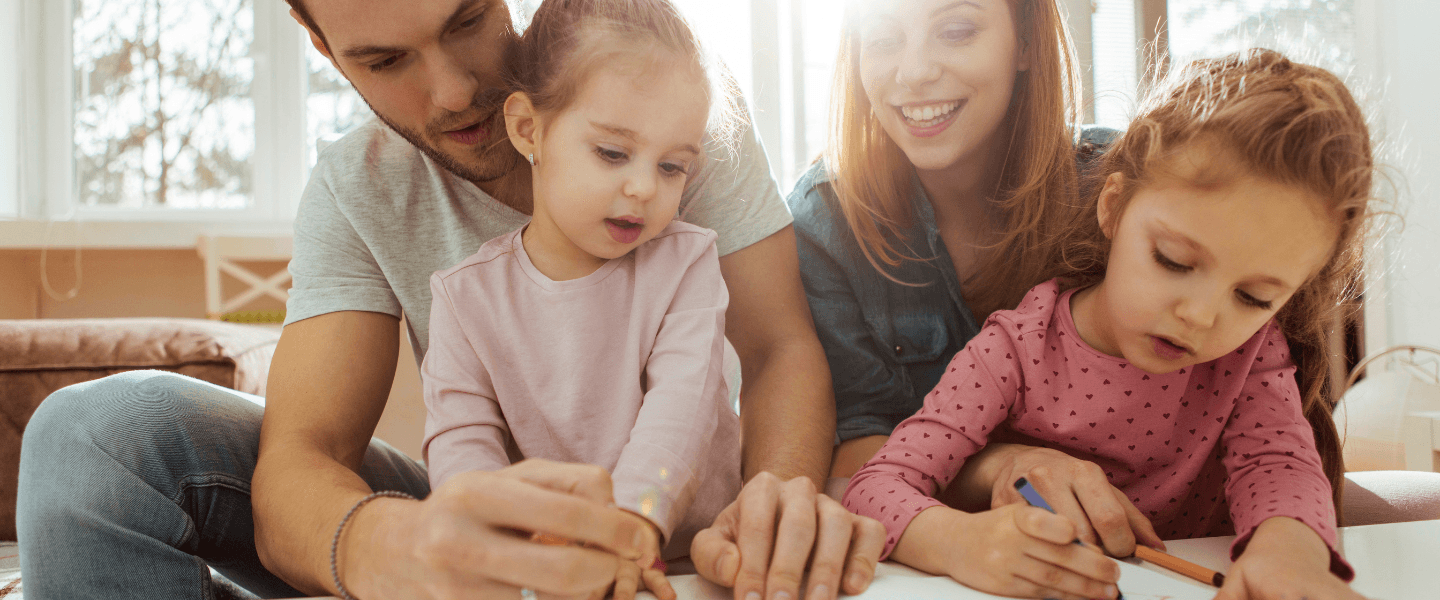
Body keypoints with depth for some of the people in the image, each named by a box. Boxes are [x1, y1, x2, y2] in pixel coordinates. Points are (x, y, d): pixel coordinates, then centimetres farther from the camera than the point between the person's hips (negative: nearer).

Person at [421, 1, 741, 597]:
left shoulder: (685, 263, -2)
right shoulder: (467, 294, 1)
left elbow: (681, 402, -14)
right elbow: (460, 437, -5)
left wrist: (635, 519, -32)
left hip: (699, 544, 1)